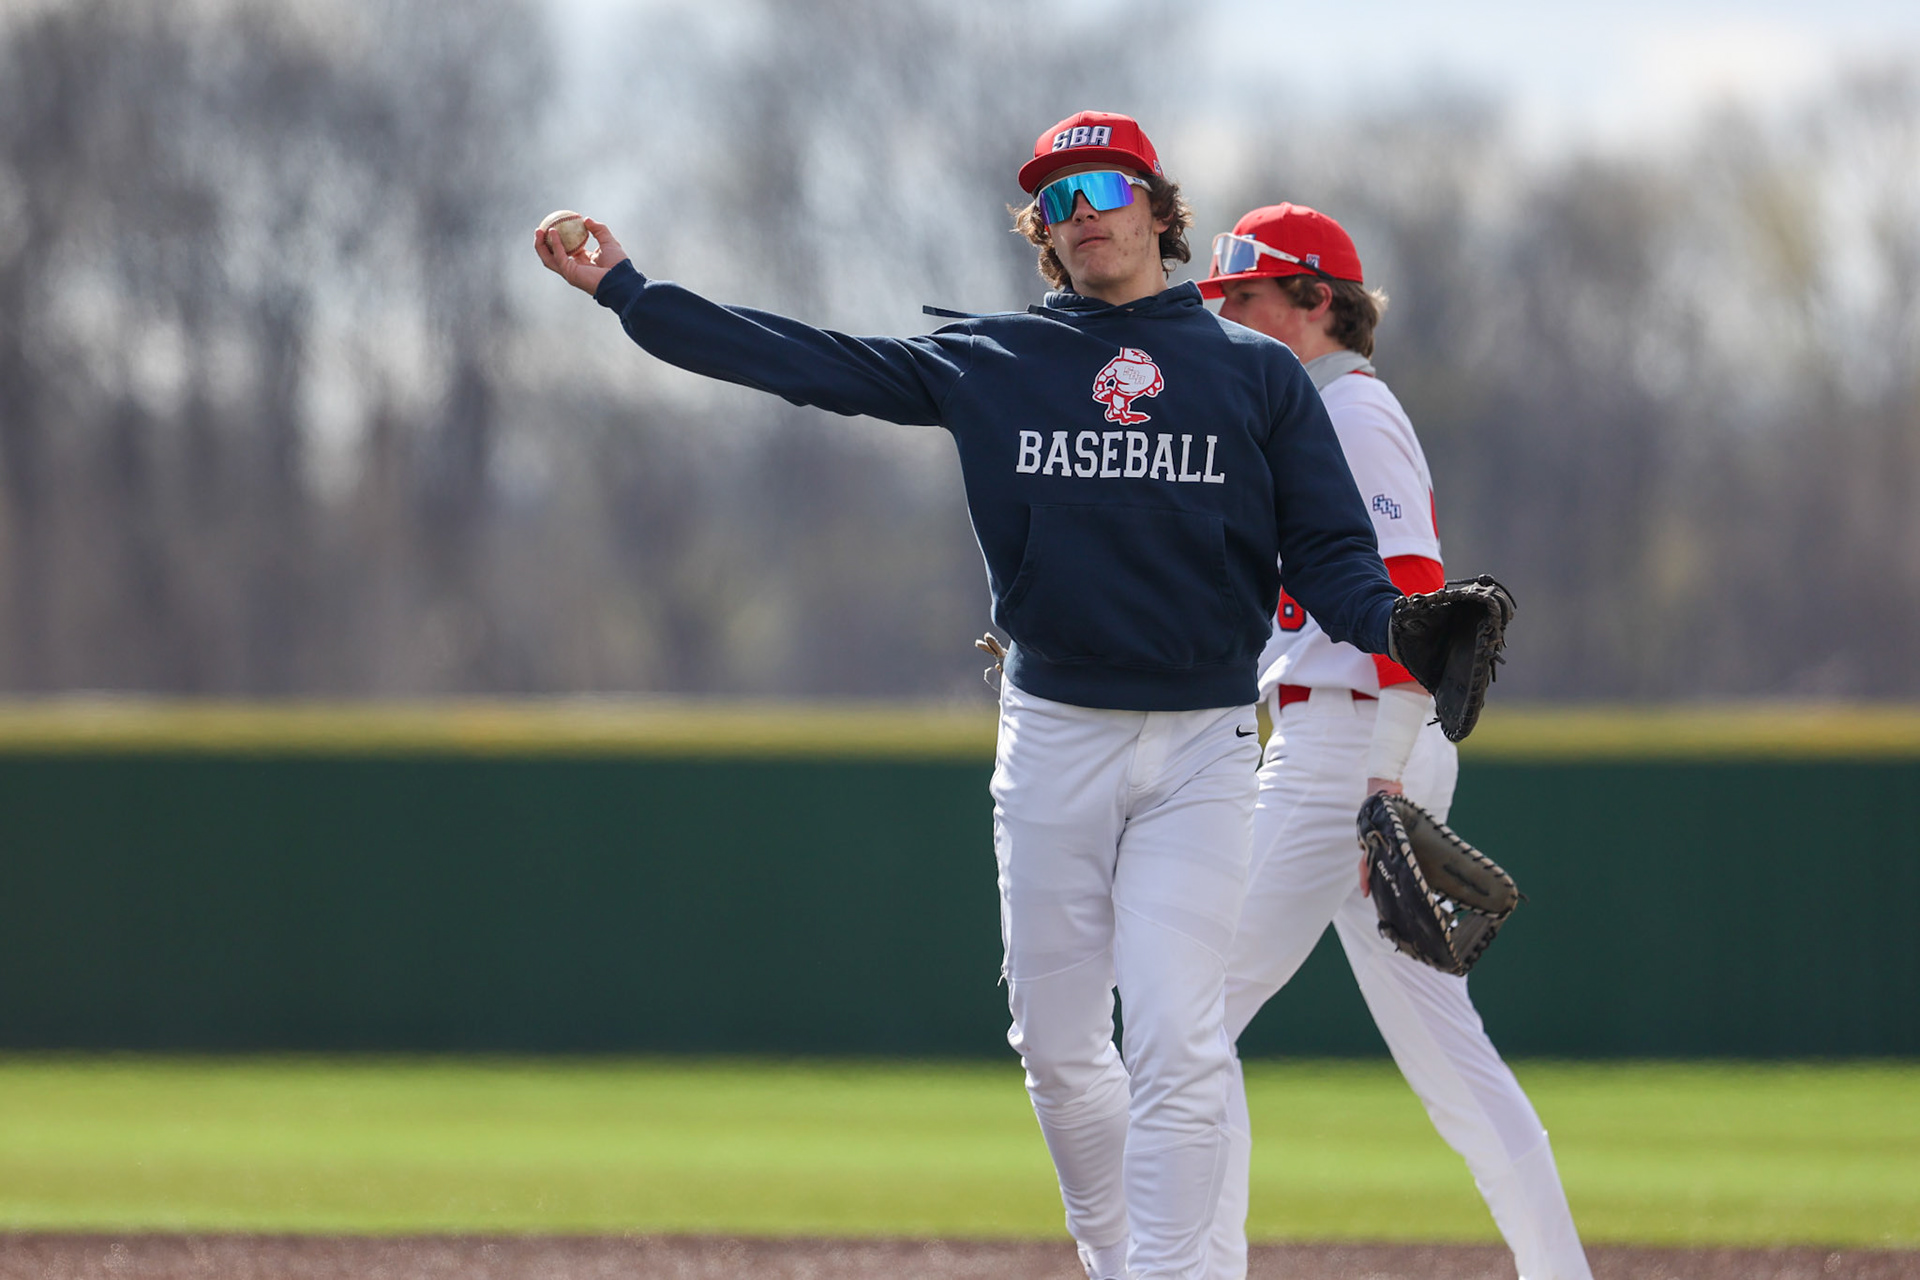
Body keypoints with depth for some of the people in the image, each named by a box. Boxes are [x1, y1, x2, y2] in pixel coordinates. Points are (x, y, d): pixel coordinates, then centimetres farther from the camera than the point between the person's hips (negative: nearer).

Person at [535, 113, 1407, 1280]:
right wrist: (628, 293, 1)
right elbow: (812, 362, 5)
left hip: (1200, 746, -3)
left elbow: (1329, 553, -1)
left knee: (1174, 1039, -13)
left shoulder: (1257, 373, 4)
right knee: (1057, 1040, 8)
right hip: (1053, 739, 3)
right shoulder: (991, 364, 8)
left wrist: (1403, 631, -23)